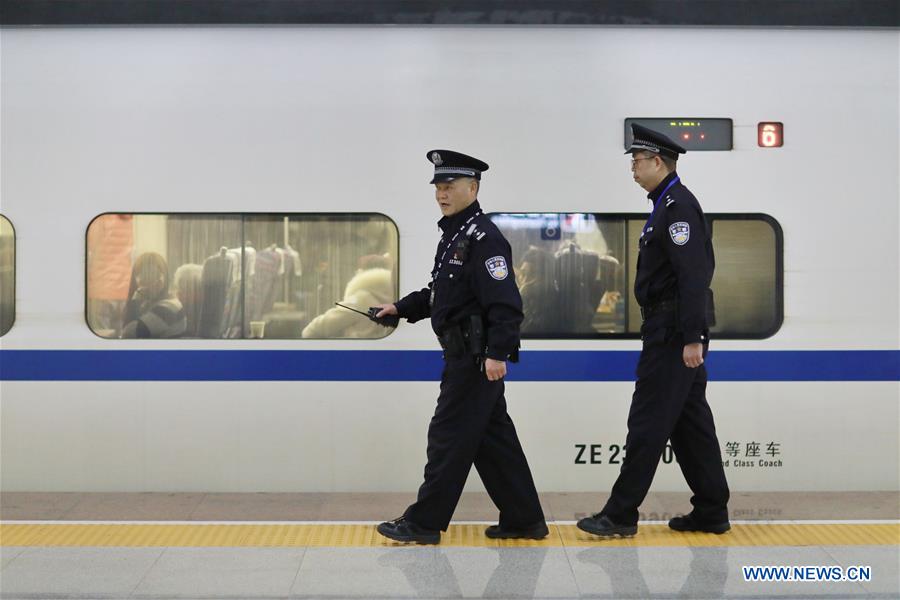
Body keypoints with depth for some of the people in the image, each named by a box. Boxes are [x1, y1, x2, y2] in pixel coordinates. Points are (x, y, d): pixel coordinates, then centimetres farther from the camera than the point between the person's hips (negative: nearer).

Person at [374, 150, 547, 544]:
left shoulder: (484, 238, -15)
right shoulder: (454, 234, 16)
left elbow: (504, 302, -23)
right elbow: (440, 292, 27)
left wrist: (497, 353, -29)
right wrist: (402, 308, 20)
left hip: (476, 357, -10)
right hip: (465, 354, 10)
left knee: (449, 436, -2)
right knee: (493, 438, 13)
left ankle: (424, 522, 7)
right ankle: (523, 519, 20)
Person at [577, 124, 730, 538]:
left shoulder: (678, 205, -15)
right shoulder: (668, 204, 16)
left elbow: (693, 275, -22)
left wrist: (693, 338, -25)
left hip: (672, 333, -10)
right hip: (668, 329, 10)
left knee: (648, 421, -5)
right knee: (690, 422, 12)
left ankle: (621, 514, 1)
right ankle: (712, 511, 18)